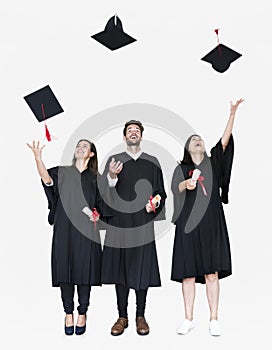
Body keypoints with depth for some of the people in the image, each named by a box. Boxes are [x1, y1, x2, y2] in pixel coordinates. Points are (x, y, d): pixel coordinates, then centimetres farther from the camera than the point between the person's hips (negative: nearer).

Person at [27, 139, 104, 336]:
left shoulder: (95, 179, 12)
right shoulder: (62, 172, 9)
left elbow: (101, 206, 15)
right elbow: (47, 179, -13)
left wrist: (98, 216, -7)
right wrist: (38, 157, -27)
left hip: (86, 231, 0)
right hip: (64, 230, 0)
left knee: (83, 270, 1)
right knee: (65, 269, 2)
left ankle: (82, 314, 15)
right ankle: (68, 313, 15)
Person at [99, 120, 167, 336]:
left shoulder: (152, 162, 9)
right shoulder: (114, 160, 7)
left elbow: (161, 192, 10)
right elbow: (104, 193, -1)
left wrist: (154, 204, -10)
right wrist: (111, 177, -20)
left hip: (143, 224, 0)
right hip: (119, 222, 0)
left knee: (142, 269, 3)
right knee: (120, 269, 4)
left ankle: (141, 316, 19)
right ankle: (122, 317, 18)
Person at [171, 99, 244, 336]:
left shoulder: (213, 163, 16)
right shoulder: (181, 168, 14)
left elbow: (225, 139, 3)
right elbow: (175, 187, -6)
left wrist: (232, 114, -7)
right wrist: (186, 184, -28)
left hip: (211, 222, 0)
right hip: (188, 223, 0)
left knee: (212, 272, -3)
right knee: (188, 273, 0)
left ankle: (214, 319, 3)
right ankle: (189, 319, 8)